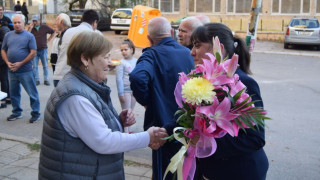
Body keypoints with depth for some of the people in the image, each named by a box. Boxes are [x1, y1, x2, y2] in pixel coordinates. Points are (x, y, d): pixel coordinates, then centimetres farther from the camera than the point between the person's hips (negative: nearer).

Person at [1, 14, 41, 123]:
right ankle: (16, 112, 29)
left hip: (25, 70, -5)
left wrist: (20, 64, -13)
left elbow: (33, 53, -9)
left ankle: (36, 113, 9)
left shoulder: (29, 36, -2)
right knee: (14, 93, 14)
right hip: (12, 70, 5)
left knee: (32, 93, -1)